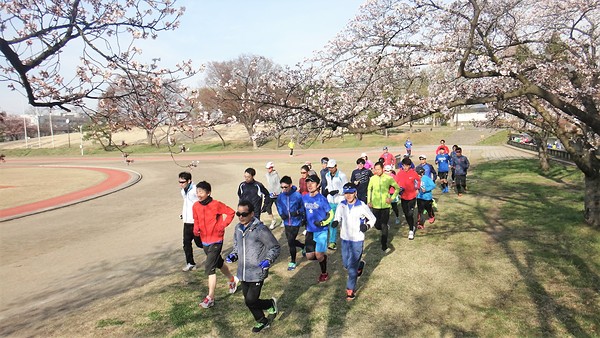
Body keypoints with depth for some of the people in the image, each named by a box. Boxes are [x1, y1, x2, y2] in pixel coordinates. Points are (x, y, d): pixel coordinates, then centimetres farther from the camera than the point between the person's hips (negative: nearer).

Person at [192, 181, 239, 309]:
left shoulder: (216, 205, -18)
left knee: (209, 268, -11)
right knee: (219, 263, 23)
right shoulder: (196, 206, -1)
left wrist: (223, 225, -14)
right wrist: (196, 229, -5)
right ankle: (232, 279, 49)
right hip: (204, 241, 7)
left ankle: (210, 298, -3)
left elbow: (231, 212, -8)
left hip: (215, 241, -7)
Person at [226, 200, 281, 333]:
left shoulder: (260, 229, -18)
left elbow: (275, 247, -10)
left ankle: (271, 304, 24)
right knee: (248, 301, 15)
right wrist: (233, 255, 1)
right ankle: (262, 322, 40)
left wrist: (268, 260, -24)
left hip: (257, 273, -7)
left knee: (251, 301, -7)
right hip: (243, 272, 7)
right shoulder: (238, 228, 3)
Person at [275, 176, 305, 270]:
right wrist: (281, 214, -5)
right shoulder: (280, 196, -6)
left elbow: (303, 207, -4)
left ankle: (292, 262, 14)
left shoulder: (297, 195, -17)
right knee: (291, 241, 18)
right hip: (286, 223, 5)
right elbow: (278, 205, 12)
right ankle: (304, 247, 48)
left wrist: (298, 212, -22)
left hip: (295, 222, -5)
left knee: (291, 242, -7)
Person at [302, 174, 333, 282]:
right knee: (309, 256, 1)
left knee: (319, 255, -5)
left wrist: (322, 222, -18)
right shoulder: (304, 198, 3)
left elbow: (330, 214, -5)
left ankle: (324, 274, 22)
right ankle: (323, 257, 33)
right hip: (310, 231, 5)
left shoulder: (322, 199, -12)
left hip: (321, 231, -5)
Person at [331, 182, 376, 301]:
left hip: (357, 240, -4)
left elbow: (372, 219, -2)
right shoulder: (341, 205, -5)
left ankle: (351, 290, 13)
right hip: (344, 239, 5)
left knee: (352, 267, -3)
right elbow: (337, 217, 7)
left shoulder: (362, 206, -15)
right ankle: (359, 265, 48)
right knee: (346, 265, 17)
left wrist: (367, 226, -22)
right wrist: (335, 221, -16)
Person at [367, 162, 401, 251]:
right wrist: (369, 201, 6)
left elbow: (397, 188, 4)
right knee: (377, 225, 7)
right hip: (375, 205, 2)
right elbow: (369, 189, 14)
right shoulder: (372, 178, -2)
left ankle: (384, 244, 13)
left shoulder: (388, 178, -8)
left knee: (384, 226, -2)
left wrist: (392, 198, -7)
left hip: (385, 205, -2)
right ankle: (386, 228, 41)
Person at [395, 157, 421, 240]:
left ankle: (411, 231, 2)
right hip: (403, 197, 3)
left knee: (410, 214, -9)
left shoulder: (413, 172, -9)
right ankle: (412, 227, 34)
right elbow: (395, 183, 3)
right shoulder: (399, 173, -5)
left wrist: (417, 187, 0)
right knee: (406, 214, 12)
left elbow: (418, 180, 7)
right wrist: (399, 188, -12)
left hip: (412, 197, -3)